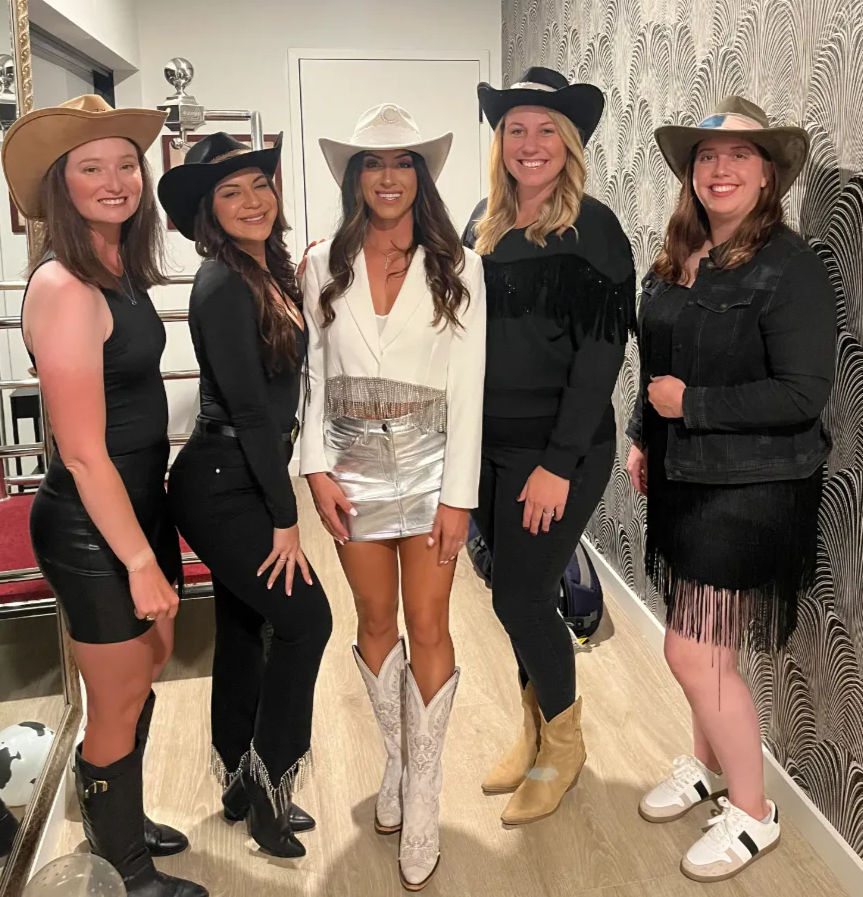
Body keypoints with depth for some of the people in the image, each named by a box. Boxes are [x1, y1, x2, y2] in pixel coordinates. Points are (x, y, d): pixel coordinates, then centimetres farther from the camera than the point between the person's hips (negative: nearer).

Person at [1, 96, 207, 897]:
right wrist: (139, 560, -18)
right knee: (119, 704, 9)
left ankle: (123, 823, 47)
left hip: (140, 503, 9)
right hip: (91, 528, -9)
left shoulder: (122, 270, 5)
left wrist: (153, 542, 13)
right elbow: (83, 453, -23)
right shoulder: (65, 287, -22)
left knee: (147, 668, 23)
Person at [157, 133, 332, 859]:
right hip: (221, 489, -8)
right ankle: (269, 781, 15)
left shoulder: (273, 274, 9)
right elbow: (249, 408, -20)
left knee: (243, 630, 15)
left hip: (248, 481, 8)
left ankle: (244, 788, 31)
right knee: (305, 617, -4)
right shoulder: (224, 286, -17)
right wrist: (285, 519, -17)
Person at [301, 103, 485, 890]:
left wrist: (458, 494, -9)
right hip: (353, 463, 2)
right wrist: (317, 468, -4)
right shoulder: (325, 266, 4)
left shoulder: (456, 266, -3)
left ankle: (423, 794, 18)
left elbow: (467, 384, -6)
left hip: (429, 459, -2)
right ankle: (396, 760, 35)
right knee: (376, 620, 13)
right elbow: (314, 373, 5)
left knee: (429, 626, 2)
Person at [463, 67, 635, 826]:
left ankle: (564, 741, 24)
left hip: (558, 447, -6)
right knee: (519, 592, 14)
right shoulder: (485, 222, 8)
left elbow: (601, 352, -14)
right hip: (489, 443, 6)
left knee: (521, 596, -2)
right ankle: (536, 731, 34)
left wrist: (559, 463, -18)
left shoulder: (592, 228, -10)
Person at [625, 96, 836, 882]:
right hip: (684, 479, 7)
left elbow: (804, 394, -20)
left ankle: (753, 813, 20)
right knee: (703, 646, 19)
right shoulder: (677, 261, 6)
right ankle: (709, 766, 42)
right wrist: (643, 439, 9)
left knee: (693, 653, -3)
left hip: (751, 490, -7)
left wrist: (692, 404, -19)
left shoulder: (789, 267, -16)